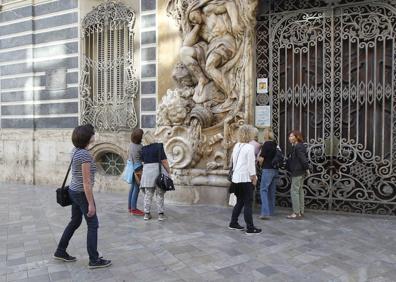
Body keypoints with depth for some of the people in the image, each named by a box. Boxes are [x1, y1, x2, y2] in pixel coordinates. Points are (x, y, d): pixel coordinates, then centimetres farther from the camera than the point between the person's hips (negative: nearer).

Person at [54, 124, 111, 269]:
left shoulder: (76, 150, 5)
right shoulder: (85, 154, -24)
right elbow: (86, 182, -24)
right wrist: (91, 204, -19)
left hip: (74, 191, 9)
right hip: (82, 193, -9)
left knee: (75, 221, 21)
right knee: (93, 225, 2)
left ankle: (60, 251, 34)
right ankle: (94, 260, 11)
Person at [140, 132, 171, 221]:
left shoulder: (143, 149, 4)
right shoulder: (159, 146, -10)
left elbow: (143, 162, 10)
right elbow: (164, 161, -12)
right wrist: (169, 171, -4)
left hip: (148, 172, 4)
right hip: (159, 171, -4)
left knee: (148, 194, 9)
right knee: (160, 194, 2)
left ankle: (147, 214, 7)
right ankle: (161, 214, 1)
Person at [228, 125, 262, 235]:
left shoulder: (236, 146, 7)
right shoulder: (249, 147, -13)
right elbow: (251, 164, -13)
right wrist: (254, 177, -4)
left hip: (236, 177, 7)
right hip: (245, 178, -7)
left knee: (240, 202, 19)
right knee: (248, 203, 0)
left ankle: (233, 223, 26)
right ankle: (250, 228, 5)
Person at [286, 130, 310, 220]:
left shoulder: (298, 147, -17)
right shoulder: (296, 146, 14)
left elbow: (303, 159, -20)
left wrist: (307, 169, -15)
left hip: (297, 172, -11)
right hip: (300, 172, 11)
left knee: (294, 191, -6)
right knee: (299, 191, 14)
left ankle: (296, 213, -2)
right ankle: (301, 212, 21)